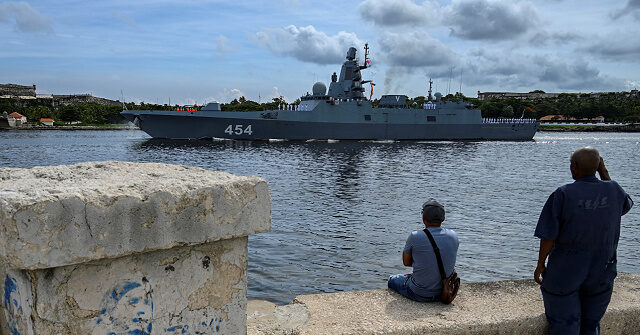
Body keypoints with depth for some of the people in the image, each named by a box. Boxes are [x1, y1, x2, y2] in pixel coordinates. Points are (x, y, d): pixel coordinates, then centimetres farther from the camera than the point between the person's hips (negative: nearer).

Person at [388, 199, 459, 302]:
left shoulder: (415, 237, -20)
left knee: (392, 280, 26)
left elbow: (406, 262, -4)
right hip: (445, 292, 5)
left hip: (420, 294, -5)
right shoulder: (453, 236, -8)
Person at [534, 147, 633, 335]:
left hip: (565, 271, -3)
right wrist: (604, 173, 12)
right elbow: (625, 206, 18)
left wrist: (540, 265, -3)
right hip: (600, 273, 4)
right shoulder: (613, 189, -8)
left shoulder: (563, 194, -19)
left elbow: (548, 237, -17)